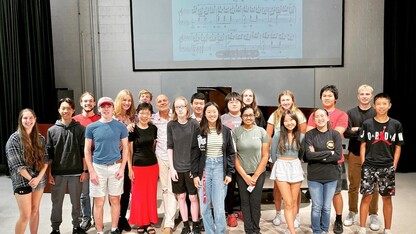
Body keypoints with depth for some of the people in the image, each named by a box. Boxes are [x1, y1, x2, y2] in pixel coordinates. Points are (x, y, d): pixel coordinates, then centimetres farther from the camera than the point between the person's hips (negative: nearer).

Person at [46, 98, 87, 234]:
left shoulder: (80, 129, 1)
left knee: (76, 202, 10)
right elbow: (49, 154, 4)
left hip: (76, 173, -1)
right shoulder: (52, 130, 4)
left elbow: (84, 152, 0)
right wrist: (49, 174, 0)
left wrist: (85, 170, -3)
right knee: (56, 203, 10)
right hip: (57, 174, 1)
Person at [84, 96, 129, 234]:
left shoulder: (120, 126, 0)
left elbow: (125, 148, 4)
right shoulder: (91, 127, 0)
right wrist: (91, 171, -4)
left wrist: (122, 168, -4)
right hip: (98, 167, 0)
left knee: (115, 200, 9)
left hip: (115, 167, 0)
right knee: (99, 202, 5)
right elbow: (87, 150, 2)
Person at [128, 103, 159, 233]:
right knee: (139, 195, 4)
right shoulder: (133, 129, -8)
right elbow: (129, 150, -5)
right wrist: (130, 168, -7)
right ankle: (140, 222, 19)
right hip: (138, 166, -4)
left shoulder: (153, 128, 3)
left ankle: (149, 222, 21)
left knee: (151, 195, 9)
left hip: (153, 165, 4)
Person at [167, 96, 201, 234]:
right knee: (181, 197, 10)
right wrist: (171, 168, -3)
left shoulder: (194, 124, -4)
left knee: (193, 197, 5)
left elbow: (198, 146, -2)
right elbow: (170, 147, 2)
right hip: (177, 167, 2)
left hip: (191, 167, -2)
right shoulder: (171, 125, 0)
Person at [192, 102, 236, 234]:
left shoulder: (225, 131, 4)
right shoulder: (199, 131, 0)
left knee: (219, 207, -2)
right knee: (204, 207, 6)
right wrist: (195, 174, -5)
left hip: (219, 167, 0)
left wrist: (229, 173, -1)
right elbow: (195, 154, 1)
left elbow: (231, 153, 6)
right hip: (204, 168, 0)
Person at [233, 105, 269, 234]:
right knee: (245, 202, 7)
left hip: (259, 173, 0)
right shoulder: (235, 132, -5)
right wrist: (245, 176, -7)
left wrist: (255, 176, -5)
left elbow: (265, 155, -1)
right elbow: (234, 156, -4)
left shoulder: (261, 131, -3)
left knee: (255, 203, 4)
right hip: (242, 174, 0)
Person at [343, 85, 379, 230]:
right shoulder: (351, 113, 5)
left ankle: (373, 215, 19)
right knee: (353, 186, 10)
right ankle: (352, 213, 23)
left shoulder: (377, 113, 1)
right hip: (354, 154, 1)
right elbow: (346, 133, -6)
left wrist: (358, 130, -13)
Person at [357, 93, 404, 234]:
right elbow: (363, 146, 4)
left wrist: (394, 166, -1)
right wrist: (363, 164, -2)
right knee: (366, 196, 3)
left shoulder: (396, 125, 2)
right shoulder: (367, 124, 1)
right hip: (369, 166, -1)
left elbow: (398, 147, 5)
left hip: (387, 167, 1)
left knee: (387, 198, 8)